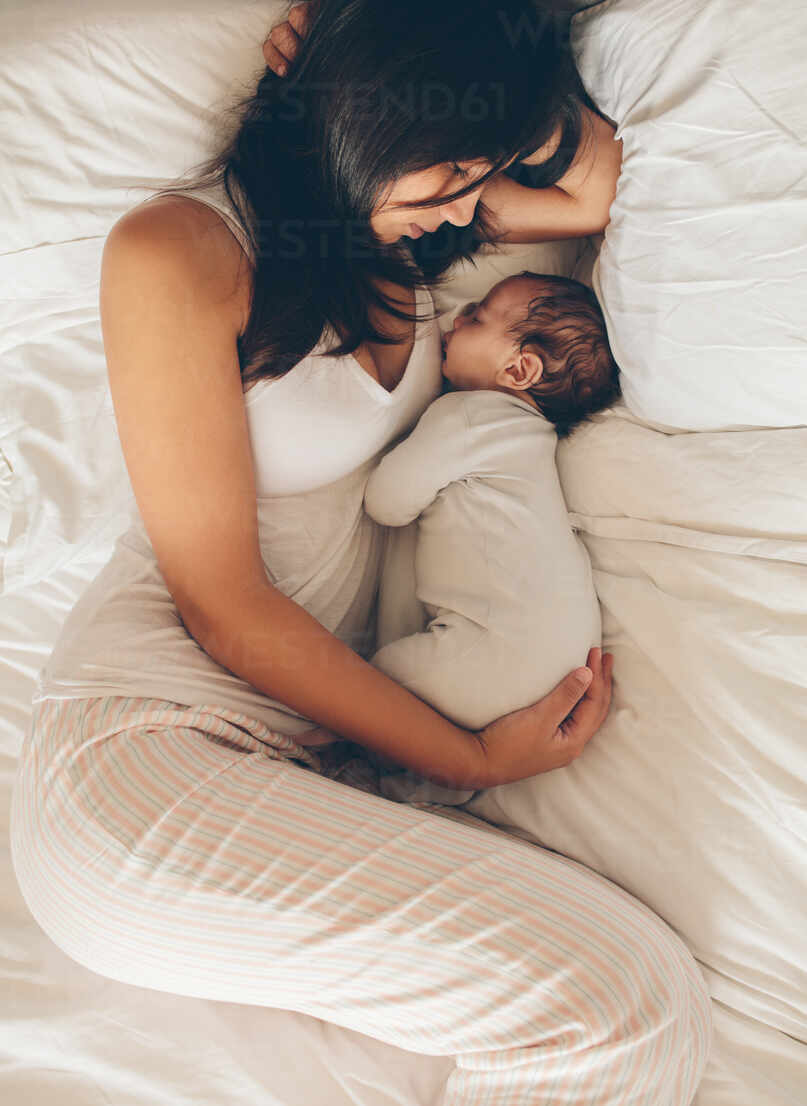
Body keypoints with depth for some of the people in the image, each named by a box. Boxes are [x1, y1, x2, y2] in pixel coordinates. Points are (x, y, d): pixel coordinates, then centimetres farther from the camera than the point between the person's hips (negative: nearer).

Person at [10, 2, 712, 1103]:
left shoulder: (399, 237, 13)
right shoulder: (175, 253, -9)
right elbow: (226, 607, -10)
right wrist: (470, 757, -9)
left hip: (315, 745, 7)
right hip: (148, 748, -6)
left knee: (651, 1001, -17)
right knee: (628, 1007, -21)